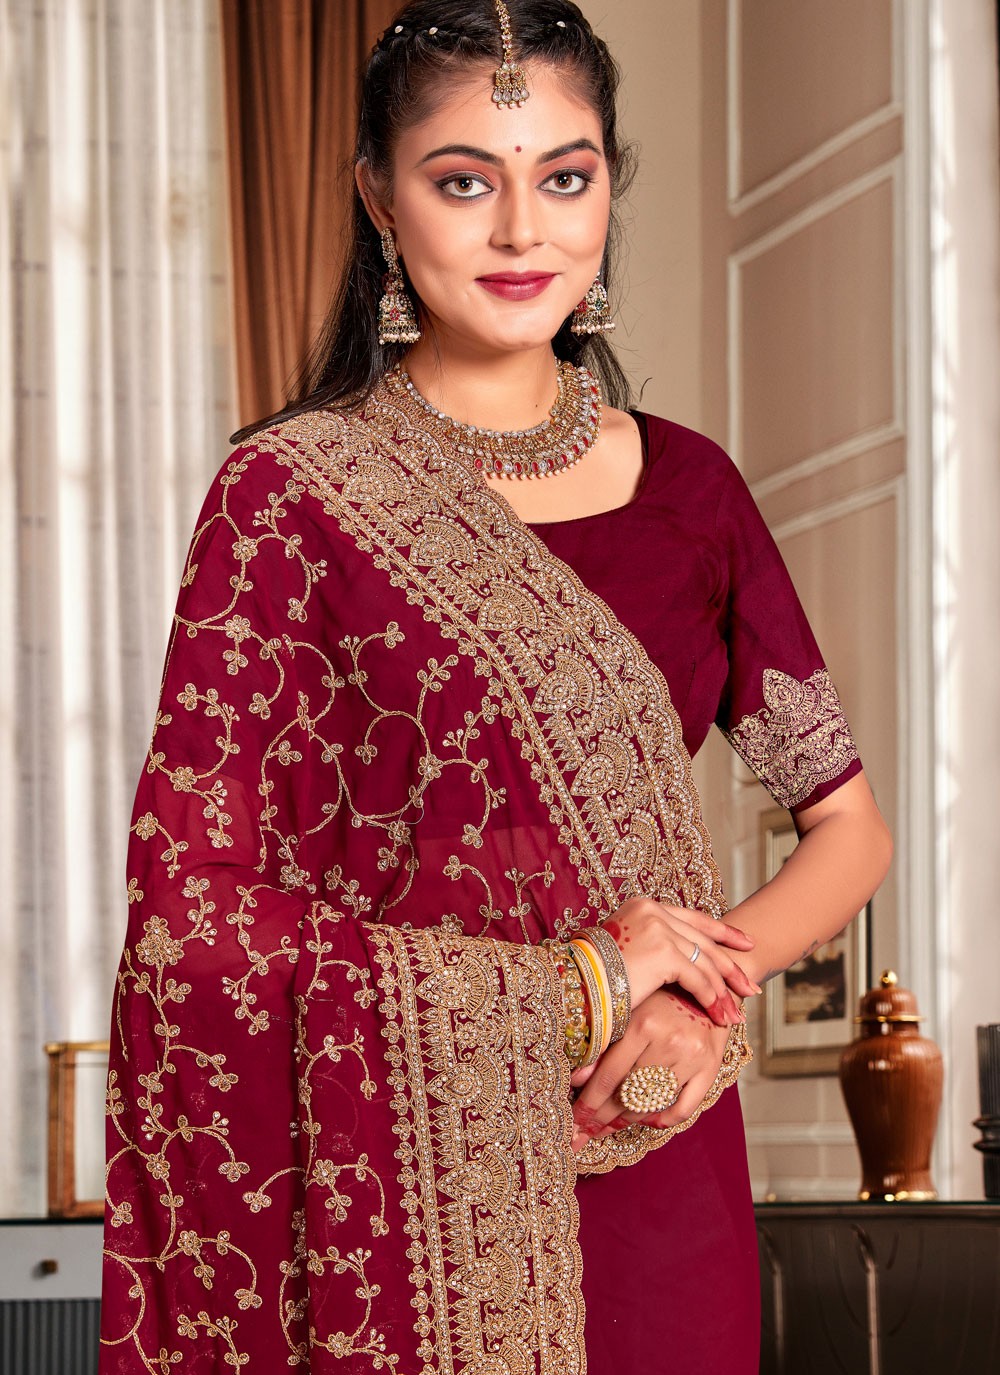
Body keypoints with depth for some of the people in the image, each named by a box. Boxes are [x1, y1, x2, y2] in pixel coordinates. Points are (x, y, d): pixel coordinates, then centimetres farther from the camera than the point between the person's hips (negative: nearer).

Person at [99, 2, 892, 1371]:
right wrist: (578, 986, -13)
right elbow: (188, 917, -11)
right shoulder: (294, 492, -6)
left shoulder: (688, 486, 6)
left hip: (661, 1177, 4)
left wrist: (710, 985, -9)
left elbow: (849, 827, 12)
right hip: (401, 1192, -4)